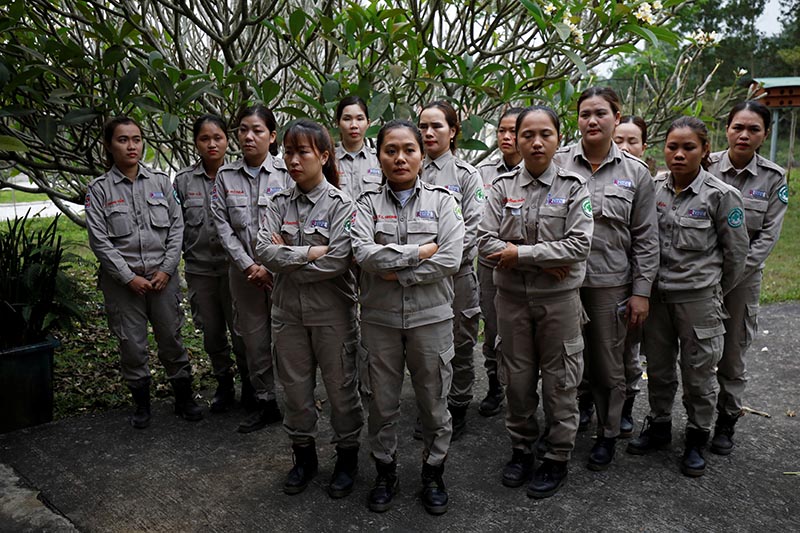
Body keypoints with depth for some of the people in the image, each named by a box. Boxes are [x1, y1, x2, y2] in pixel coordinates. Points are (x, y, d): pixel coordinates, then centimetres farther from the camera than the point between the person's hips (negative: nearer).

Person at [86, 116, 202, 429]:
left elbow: (177, 227, 3)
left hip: (163, 276, 1)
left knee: (172, 339, 7)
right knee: (132, 344, 7)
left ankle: (184, 399, 23)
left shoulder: (160, 181, 5)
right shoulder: (99, 190, 0)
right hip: (123, 279, -1)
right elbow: (100, 241, -5)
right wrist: (129, 277, -11)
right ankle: (141, 404, 25)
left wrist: (166, 270, -6)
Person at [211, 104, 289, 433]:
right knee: (254, 341, 10)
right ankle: (266, 403, 25)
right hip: (244, 271, 3)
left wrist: (271, 266, -12)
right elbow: (223, 226, 2)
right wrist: (248, 265, -7)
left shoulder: (286, 173, -2)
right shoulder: (226, 176, 7)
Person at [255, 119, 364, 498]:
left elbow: (337, 261, -21)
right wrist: (310, 252, -19)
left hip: (332, 313, -4)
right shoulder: (280, 204, 4)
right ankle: (304, 456, 36)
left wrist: (286, 256, -13)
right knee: (295, 388, 15)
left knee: (341, 387, 10)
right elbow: (264, 251, -9)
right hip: (288, 311, 4)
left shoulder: (340, 204, -9)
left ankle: (347, 458, 31)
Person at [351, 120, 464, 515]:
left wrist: (397, 272, -14)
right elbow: (363, 253, -15)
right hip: (380, 318, 1)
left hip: (431, 318, 0)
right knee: (383, 403, 13)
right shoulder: (368, 203, 2)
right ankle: (385, 472, 34)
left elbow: (450, 260, -13)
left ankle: (433, 473, 33)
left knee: (433, 402, 11)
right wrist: (419, 252, -16)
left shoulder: (441, 201, 0)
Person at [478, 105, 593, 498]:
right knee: (517, 376, 13)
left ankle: (558, 457, 26)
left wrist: (520, 253, -16)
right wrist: (545, 261, -15)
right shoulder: (503, 186, 0)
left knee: (559, 379, 8)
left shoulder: (574, 187, -4)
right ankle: (521, 447, 32)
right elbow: (486, 242, -9)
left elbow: (579, 246, -14)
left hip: (559, 297, -2)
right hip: (512, 296, 2)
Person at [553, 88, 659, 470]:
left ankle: (608, 434, 30)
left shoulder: (636, 173, 3)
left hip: (610, 285, 0)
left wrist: (641, 291, 0)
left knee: (608, 367, 10)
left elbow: (646, 238, 4)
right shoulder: (558, 163, 0)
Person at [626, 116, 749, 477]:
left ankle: (697, 440, 28)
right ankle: (659, 427, 36)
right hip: (657, 294, 4)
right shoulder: (652, 189, 0)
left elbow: (736, 252, -2)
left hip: (699, 298, -3)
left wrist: (715, 293, 6)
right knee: (658, 368, 16)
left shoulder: (722, 196, -10)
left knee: (699, 374, 9)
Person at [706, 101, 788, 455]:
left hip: (743, 276, 0)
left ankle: (726, 420, 26)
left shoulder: (774, 178, -1)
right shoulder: (705, 166, -3)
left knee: (733, 353, 9)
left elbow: (768, 234, -3)